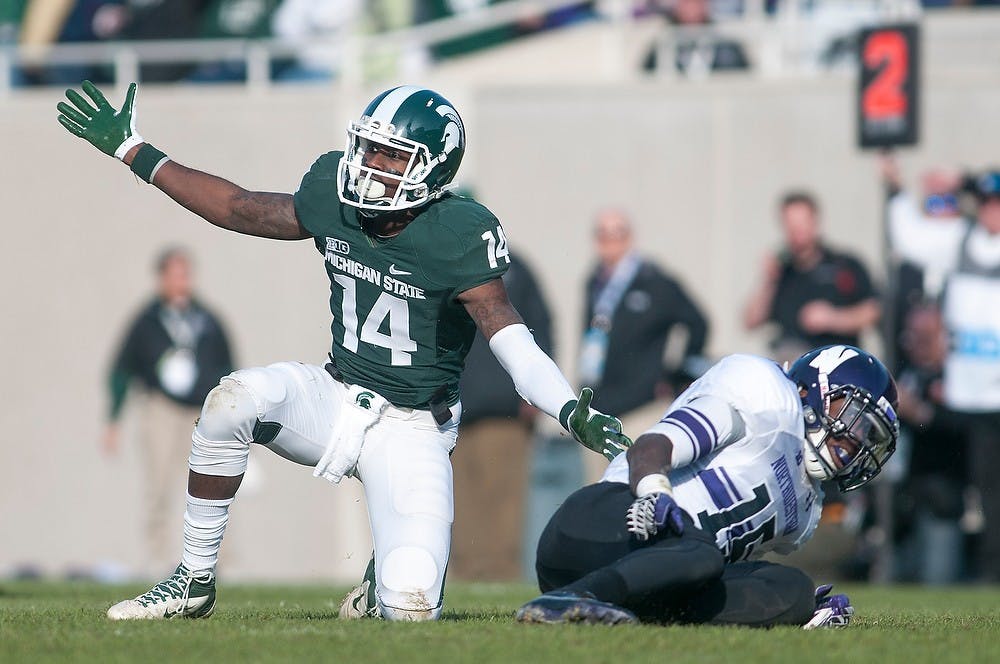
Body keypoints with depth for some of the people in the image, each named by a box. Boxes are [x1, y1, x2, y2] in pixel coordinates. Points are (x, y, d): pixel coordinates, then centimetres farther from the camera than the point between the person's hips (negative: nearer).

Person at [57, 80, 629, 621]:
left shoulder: (458, 239, -18)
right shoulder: (334, 203, -2)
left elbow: (513, 342, -22)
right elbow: (239, 209, 14)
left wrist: (571, 411, -40)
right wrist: (132, 151, 17)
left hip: (409, 431, -4)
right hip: (336, 397, 4)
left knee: (411, 607, -22)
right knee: (236, 397, -29)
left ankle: (384, 584, 21)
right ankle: (195, 583, -13)